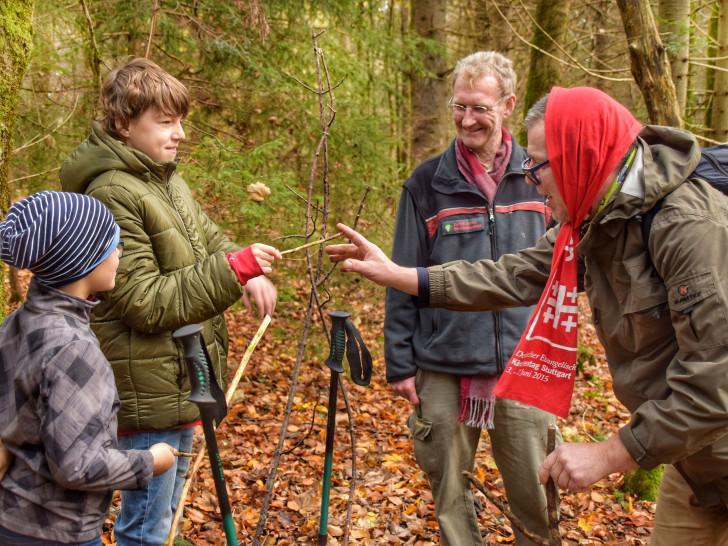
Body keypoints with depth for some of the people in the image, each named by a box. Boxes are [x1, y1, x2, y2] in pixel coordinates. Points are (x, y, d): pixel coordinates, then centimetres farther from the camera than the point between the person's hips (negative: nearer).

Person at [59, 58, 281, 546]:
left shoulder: (168, 179, 9)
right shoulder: (112, 194, -19)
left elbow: (210, 241, 14)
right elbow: (147, 303, -22)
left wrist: (251, 276, -8)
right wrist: (235, 267, -25)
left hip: (181, 381, 9)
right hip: (149, 392, -9)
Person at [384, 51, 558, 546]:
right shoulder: (427, 184, 0)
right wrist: (399, 363, 0)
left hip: (524, 366, 1)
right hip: (443, 370, 0)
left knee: (535, 496, 8)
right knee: (450, 492, 12)